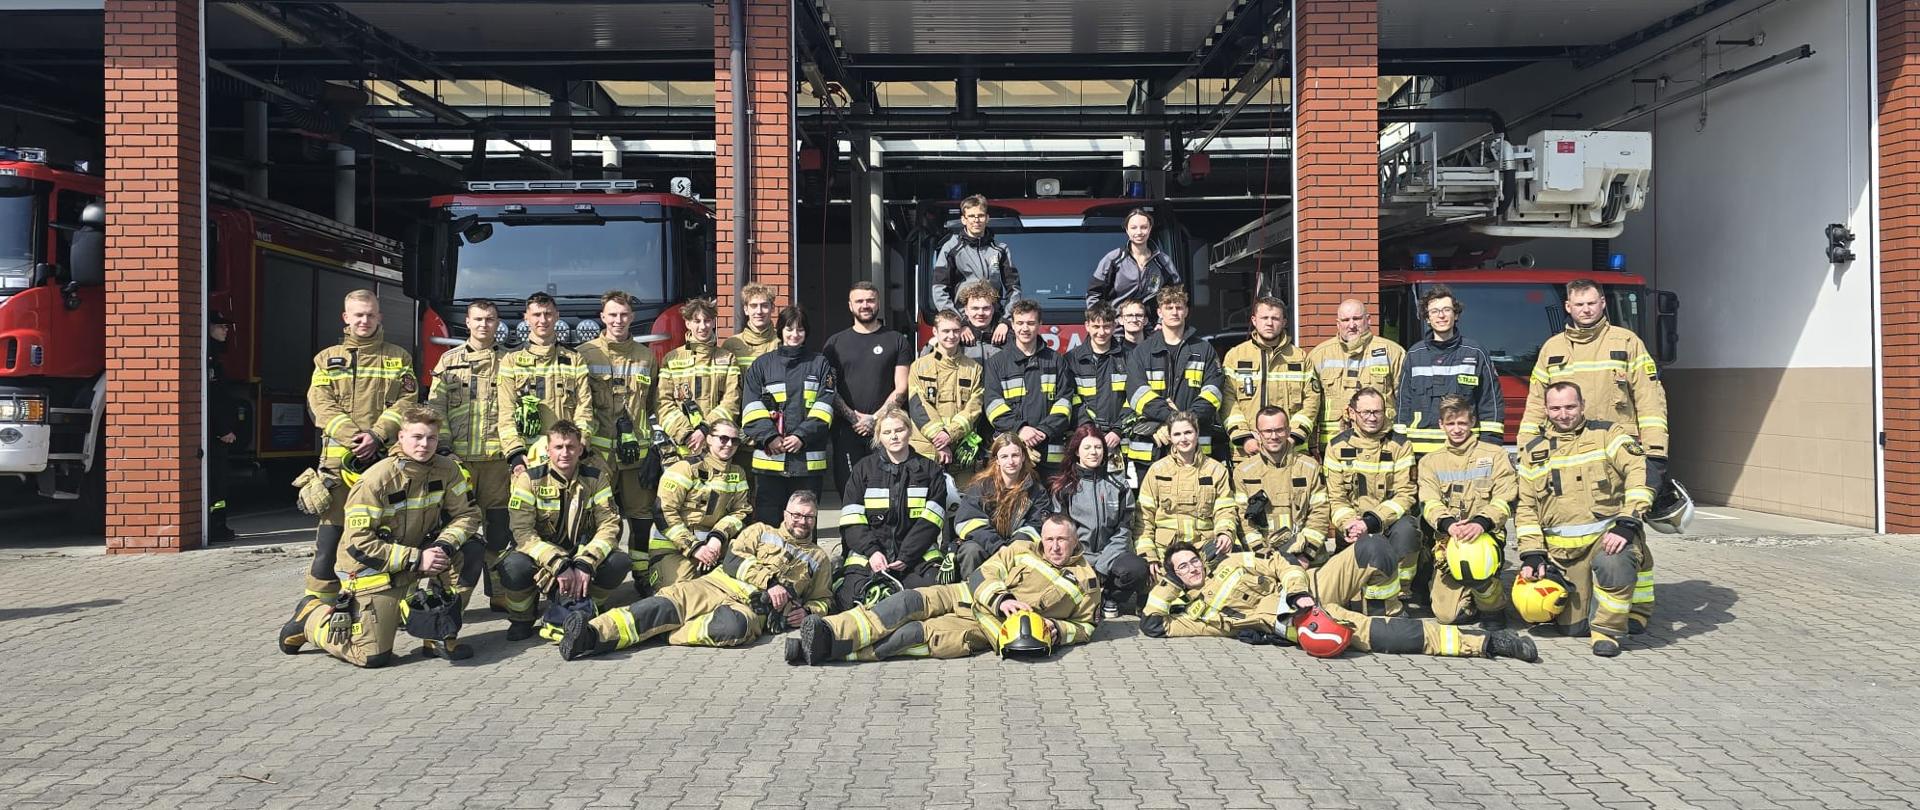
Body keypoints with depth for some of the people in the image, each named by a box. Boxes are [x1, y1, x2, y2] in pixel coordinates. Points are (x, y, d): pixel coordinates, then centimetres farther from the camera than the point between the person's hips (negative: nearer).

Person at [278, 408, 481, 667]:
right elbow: (358, 542, -23)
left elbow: (466, 514, -5)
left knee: (468, 550, -20)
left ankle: (439, 636, -7)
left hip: (416, 554, 5)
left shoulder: (447, 469, -8)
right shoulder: (375, 480, -23)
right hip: (369, 568, -5)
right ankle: (312, 616, 18)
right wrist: (415, 559, -26)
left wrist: (444, 545, -25)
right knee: (373, 656, -11)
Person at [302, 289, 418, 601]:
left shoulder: (399, 358, 13)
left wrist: (377, 436, -15)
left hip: (386, 456, 0)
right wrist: (353, 436, -15)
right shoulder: (327, 358, 14)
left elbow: (406, 402, 1)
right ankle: (318, 603, 4)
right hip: (339, 456, 0)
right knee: (331, 529, -3)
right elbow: (321, 404, 1)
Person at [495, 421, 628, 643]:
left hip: (581, 552, 2)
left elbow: (609, 524, -10)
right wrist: (558, 565, -31)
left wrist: (586, 564, -26)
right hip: (541, 555, -2)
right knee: (514, 567, -35)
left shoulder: (596, 477, -5)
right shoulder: (530, 479, -11)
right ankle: (522, 617, 0)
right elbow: (522, 531, -19)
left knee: (620, 563, -26)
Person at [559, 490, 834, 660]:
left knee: (736, 625, -41)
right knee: (672, 599, -29)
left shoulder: (819, 559, 27)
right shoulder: (762, 532, 25)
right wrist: (769, 583, -5)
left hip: (756, 607, -1)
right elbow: (734, 559, 8)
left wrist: (807, 612, 4)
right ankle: (593, 633, -46)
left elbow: (823, 599, 28)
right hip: (717, 586, 1)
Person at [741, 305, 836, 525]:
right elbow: (752, 407, 2)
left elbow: (825, 405, 1)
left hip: (809, 459, 0)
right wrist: (769, 437, -13)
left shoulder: (819, 364, 11)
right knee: (767, 521, -1)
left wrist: (802, 436, -12)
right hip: (769, 457, 0)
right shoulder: (762, 364, 12)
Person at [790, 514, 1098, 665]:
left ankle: (830, 649, -38)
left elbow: (1084, 626, 12)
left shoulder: (1086, 582, 8)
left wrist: (1056, 630, -8)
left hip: (990, 628, -3)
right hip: (966, 596, 3)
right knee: (913, 601, -27)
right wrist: (1001, 599, -16)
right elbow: (984, 577, 5)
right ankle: (829, 631, -37)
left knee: (930, 636, -27)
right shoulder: (1023, 550, 11)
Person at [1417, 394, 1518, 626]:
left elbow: (1505, 498, -4)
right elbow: (1429, 503, -1)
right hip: (1448, 540, 2)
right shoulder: (1430, 461, 13)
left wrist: (1481, 522, -24)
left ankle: (1493, 607, -8)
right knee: (1447, 615, -9)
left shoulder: (1494, 454, 7)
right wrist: (1447, 524, -23)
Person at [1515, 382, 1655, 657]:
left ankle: (1608, 629, -15)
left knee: (1612, 564, -39)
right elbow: (1526, 506, 15)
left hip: (1609, 534, -4)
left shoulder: (1607, 434, 2)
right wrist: (1532, 554, 3)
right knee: (1572, 627, -1)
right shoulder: (1533, 451, 14)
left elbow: (1639, 474, -11)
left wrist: (1626, 524, -22)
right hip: (1562, 549, 4)